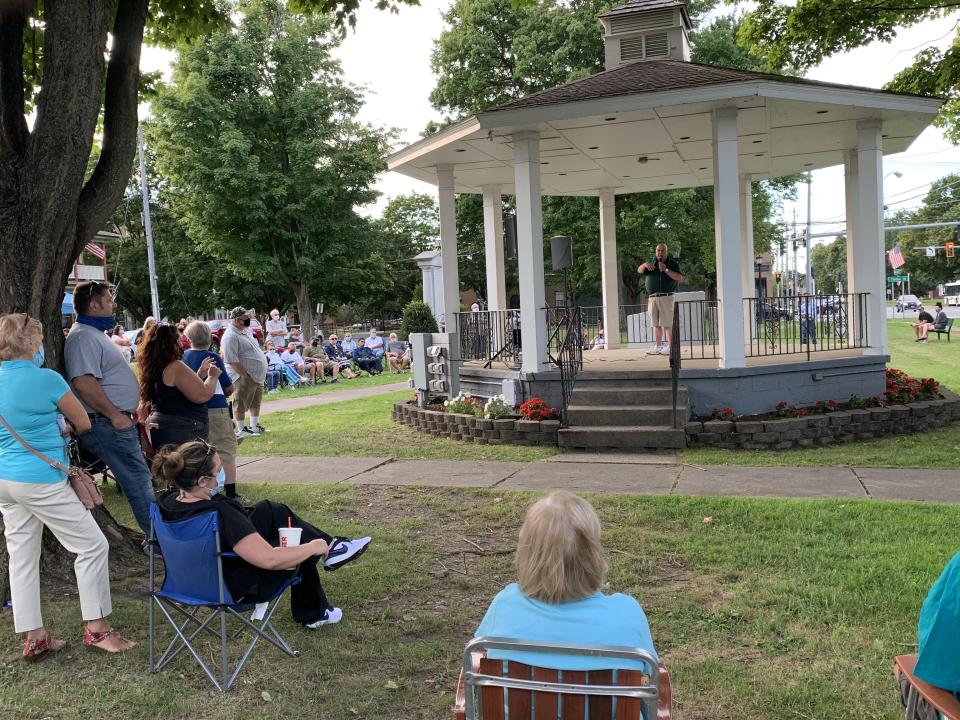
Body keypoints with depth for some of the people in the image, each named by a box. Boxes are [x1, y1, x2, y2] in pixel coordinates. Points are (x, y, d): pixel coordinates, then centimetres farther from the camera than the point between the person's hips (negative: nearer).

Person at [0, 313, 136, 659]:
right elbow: (83, 423, -5)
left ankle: (34, 638, 19)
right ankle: (96, 628, 8)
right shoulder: (46, 379, -16)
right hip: (41, 480, -8)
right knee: (92, 546, 3)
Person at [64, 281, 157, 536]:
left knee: (140, 479, 14)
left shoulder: (96, 333, 18)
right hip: (107, 425, -11)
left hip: (119, 421, 11)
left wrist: (131, 407, 23)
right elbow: (83, 382, -27)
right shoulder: (83, 336, -16)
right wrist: (115, 415, -22)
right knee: (140, 481, -7)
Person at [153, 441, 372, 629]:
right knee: (304, 544, 14)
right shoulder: (219, 514, -38)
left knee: (273, 511, 15)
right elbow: (270, 559, -38)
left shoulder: (168, 501, -13)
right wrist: (313, 547, -23)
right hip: (239, 589, -8)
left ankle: (330, 546, 30)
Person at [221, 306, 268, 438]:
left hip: (257, 377, 10)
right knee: (241, 405, 0)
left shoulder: (243, 333, 15)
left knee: (256, 402, 17)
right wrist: (245, 376, -23)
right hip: (244, 378, -10)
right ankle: (241, 430, 7)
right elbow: (232, 360, -23)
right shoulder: (231, 336, -17)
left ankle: (254, 427, 27)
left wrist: (260, 375, 18)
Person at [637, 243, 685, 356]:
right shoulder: (652, 263, 18)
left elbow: (680, 278, -7)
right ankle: (657, 346, 9)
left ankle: (671, 346, -6)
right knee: (656, 324, 6)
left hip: (666, 297, -4)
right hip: (652, 298, 4)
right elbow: (639, 270, 4)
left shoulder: (673, 263, 5)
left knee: (668, 323, -9)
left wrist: (666, 270, -16)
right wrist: (645, 265, -18)